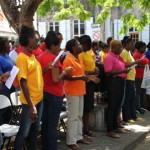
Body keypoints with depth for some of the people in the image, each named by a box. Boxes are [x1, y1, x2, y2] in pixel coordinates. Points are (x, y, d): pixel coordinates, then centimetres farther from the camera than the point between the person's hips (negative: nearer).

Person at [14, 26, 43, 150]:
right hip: (30, 101, -9)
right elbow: (23, 83, -21)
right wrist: (31, 105, -24)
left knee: (35, 129, 18)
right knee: (24, 131, 2)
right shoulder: (22, 57, -18)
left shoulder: (32, 55, 8)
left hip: (39, 98, 9)